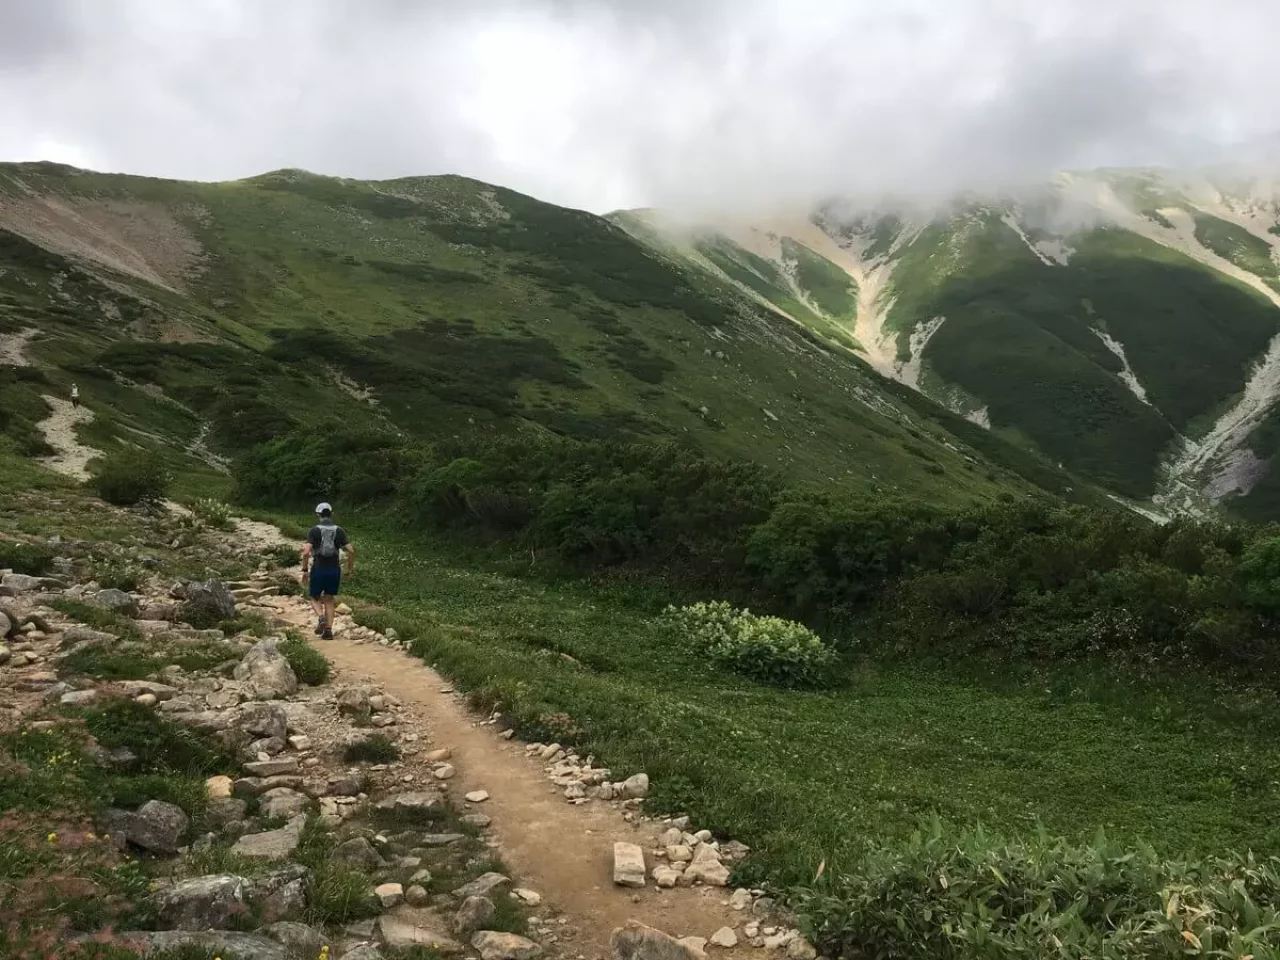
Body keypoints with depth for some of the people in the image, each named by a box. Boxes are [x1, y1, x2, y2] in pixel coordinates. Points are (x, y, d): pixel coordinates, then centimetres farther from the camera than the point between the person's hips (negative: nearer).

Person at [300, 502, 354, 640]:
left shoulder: (314, 530, -6)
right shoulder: (339, 531, 1)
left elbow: (306, 552, -15)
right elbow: (351, 551, -5)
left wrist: (305, 570, -5)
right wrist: (351, 567, 8)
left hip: (318, 570, -2)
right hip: (334, 570, 2)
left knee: (315, 599, 16)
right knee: (329, 601, 14)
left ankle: (321, 618, -13)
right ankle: (328, 630, 2)